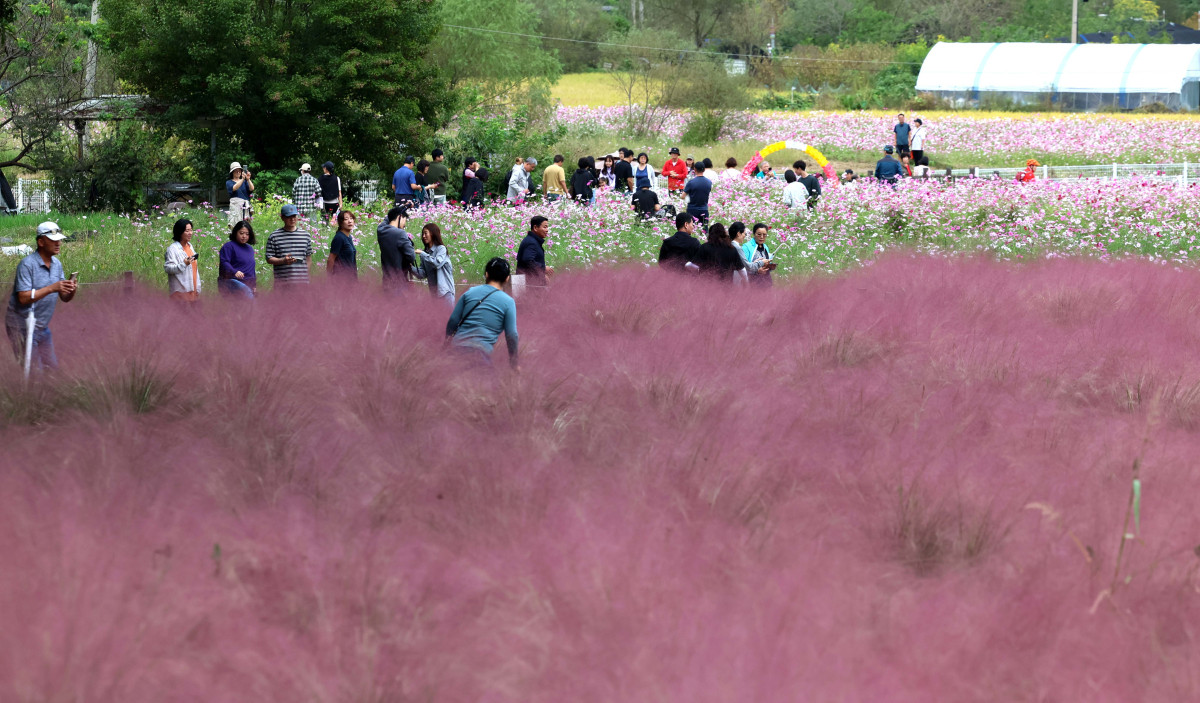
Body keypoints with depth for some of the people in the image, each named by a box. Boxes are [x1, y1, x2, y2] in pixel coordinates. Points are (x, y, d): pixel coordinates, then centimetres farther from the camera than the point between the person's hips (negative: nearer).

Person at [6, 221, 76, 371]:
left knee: (52, 367, 10)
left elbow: (65, 298, 8)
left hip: (43, 328, 8)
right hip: (22, 327, -8)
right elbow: (23, 298, -24)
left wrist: (71, 290, -16)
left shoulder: (57, 264, 8)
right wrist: (52, 288, -29)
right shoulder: (27, 264, -16)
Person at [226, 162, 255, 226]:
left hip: (245, 206, 2)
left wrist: (248, 179, -20)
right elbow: (234, 188, -13)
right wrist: (242, 179, -25)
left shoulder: (245, 182, 15)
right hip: (235, 206, -2)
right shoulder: (229, 182, 8)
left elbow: (251, 189, -2)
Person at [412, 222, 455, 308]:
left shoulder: (441, 249, -3)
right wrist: (411, 268, -11)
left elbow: (437, 263, -21)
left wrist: (422, 254, -16)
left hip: (445, 291, -7)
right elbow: (422, 274, 6)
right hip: (433, 292, 7)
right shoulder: (427, 252, 14)